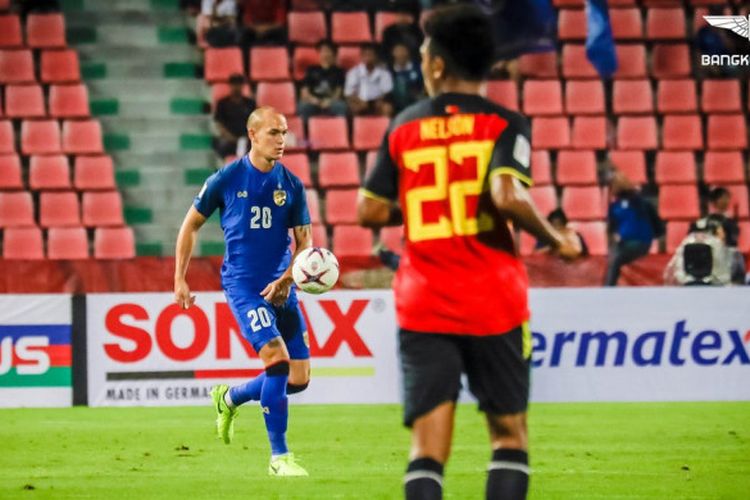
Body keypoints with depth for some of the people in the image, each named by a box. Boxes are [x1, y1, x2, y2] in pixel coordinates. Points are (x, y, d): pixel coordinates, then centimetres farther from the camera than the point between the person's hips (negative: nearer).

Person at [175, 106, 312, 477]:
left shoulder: (291, 185, 4)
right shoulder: (226, 179, -4)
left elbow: (304, 241, 7)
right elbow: (190, 226, 7)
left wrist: (286, 279, -11)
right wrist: (180, 280, 4)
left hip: (280, 289, 5)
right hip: (242, 285, -5)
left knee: (299, 378, 2)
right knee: (277, 358, -21)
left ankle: (229, 397, 30)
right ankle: (279, 457, -12)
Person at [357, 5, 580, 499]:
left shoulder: (403, 128, 7)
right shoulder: (503, 124, -3)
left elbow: (370, 211, 9)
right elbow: (507, 195, -20)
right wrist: (555, 238, -5)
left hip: (422, 306, 2)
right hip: (493, 304, -2)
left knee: (428, 447, -2)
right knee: (509, 432, 12)